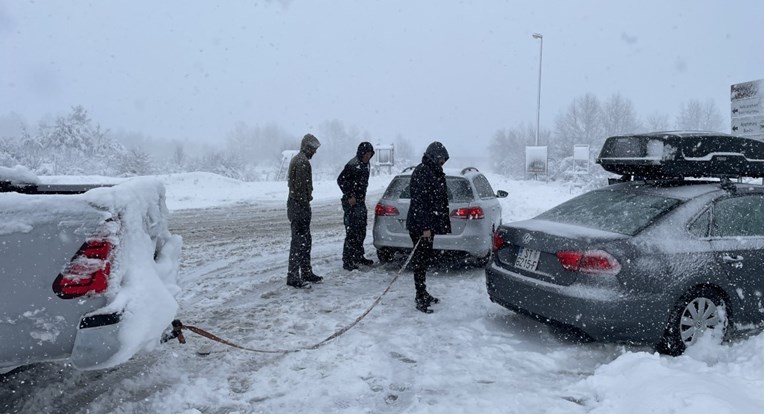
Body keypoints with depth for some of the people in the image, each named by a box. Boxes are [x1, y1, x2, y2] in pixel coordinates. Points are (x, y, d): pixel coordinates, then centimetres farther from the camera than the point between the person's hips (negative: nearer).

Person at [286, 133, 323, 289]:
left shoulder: (297, 159, 18)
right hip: (300, 206, -11)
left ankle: (306, 273, 26)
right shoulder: (303, 162, -16)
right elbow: (302, 187, -21)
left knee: (305, 241, 17)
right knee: (299, 242, -7)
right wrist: (306, 206, -20)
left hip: (296, 204, 11)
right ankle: (293, 277, -2)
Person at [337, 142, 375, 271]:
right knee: (352, 232, -8)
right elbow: (341, 180, -18)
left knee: (361, 231, 16)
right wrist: (350, 196, -18)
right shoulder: (353, 165, -15)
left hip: (361, 202, 9)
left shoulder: (365, 164, 13)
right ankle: (347, 261, -3)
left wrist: (362, 197, 14)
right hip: (351, 203, -9)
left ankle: (359, 256, 28)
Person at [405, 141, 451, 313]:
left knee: (425, 259, 17)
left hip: (428, 224, 10)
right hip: (420, 226, -10)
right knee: (420, 260, -3)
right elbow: (419, 201, -22)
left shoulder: (435, 173, 14)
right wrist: (425, 227, -23)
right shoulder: (421, 172, -16)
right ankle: (420, 299, 4)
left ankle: (422, 293, 29)